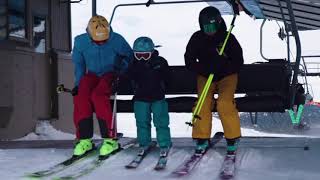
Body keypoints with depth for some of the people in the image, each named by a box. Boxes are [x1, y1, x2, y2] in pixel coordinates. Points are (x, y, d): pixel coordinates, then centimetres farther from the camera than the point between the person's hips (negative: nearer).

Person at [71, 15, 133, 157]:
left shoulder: (117, 40, -13)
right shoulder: (81, 41, -6)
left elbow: (130, 57, 1)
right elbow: (79, 64, 8)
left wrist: (121, 73, -13)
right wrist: (78, 84, -1)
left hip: (111, 74, -3)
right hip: (92, 75, 3)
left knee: (98, 95, -33)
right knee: (80, 95, -27)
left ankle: (110, 139, -24)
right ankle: (85, 140, -18)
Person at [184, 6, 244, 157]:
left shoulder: (228, 38, -14)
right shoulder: (197, 38, -10)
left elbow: (238, 62, -12)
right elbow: (189, 61, -8)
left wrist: (222, 66, -30)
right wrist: (204, 69, -26)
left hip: (227, 75, -2)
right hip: (205, 76, 2)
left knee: (225, 104, -22)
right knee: (203, 104, -17)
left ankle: (232, 139, -9)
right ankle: (202, 140, -4)